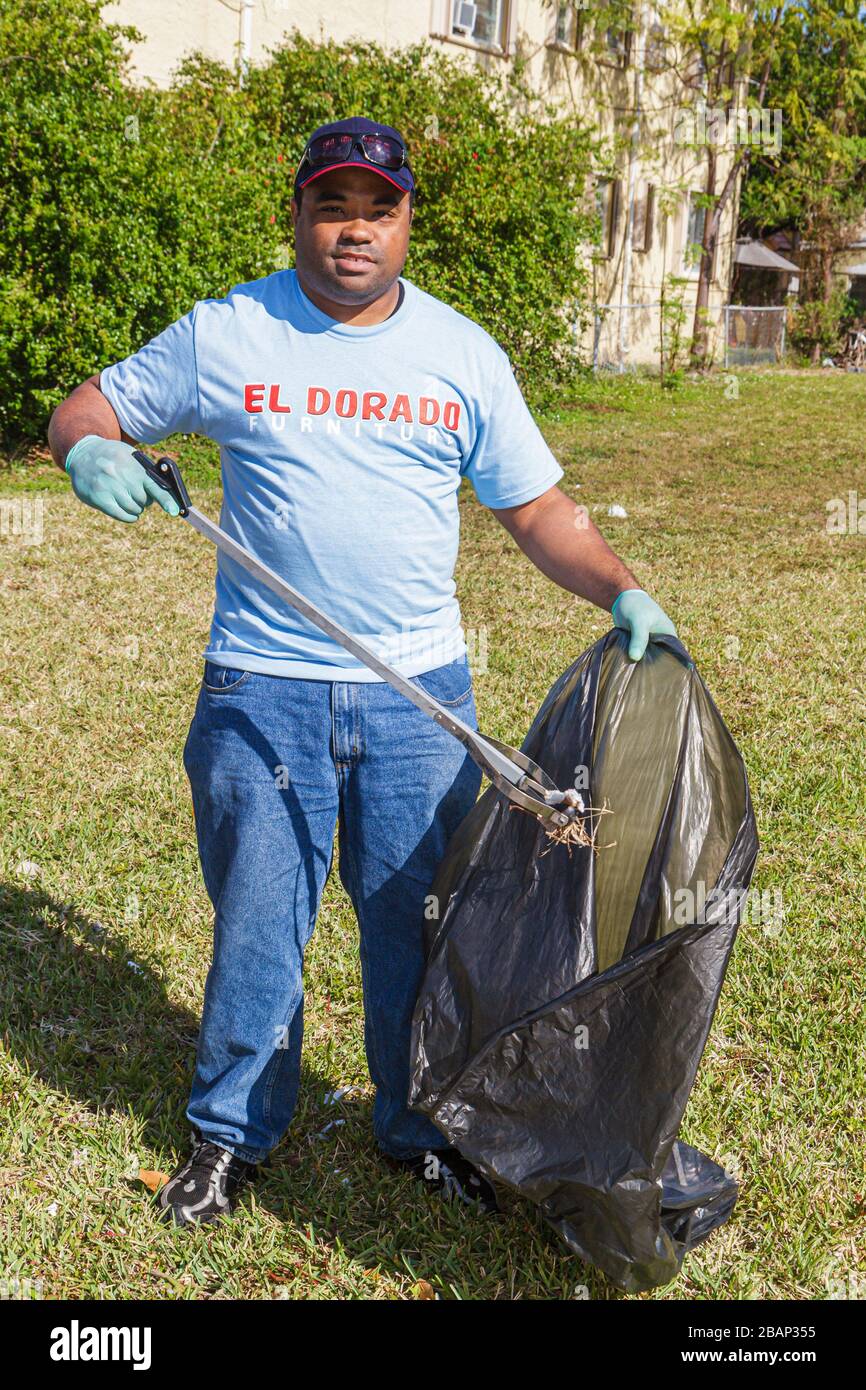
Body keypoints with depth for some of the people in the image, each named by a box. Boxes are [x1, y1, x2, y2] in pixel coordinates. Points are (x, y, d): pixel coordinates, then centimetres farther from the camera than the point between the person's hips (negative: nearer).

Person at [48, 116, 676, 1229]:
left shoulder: (464, 354, 6)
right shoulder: (224, 334, 2)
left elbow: (537, 510, 7)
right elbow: (86, 408, 10)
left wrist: (620, 592, -9)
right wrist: (89, 451, -13)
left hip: (421, 695, 1)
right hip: (261, 690, -1)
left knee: (417, 925, 10)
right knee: (254, 923, 7)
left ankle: (420, 1130, 31)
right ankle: (233, 1130, 29)